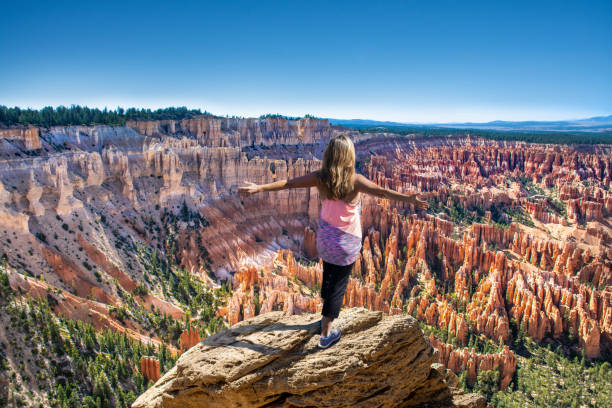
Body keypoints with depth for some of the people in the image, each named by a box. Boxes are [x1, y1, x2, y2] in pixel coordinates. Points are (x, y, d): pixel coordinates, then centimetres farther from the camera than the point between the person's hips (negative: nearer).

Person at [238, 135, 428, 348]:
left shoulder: (320, 177, -11)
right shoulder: (354, 180, -21)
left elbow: (288, 183, -9)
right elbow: (382, 192, -29)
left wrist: (259, 188, -3)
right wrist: (408, 198, -29)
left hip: (325, 238, 4)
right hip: (347, 242, -4)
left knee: (328, 275, 27)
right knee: (338, 284, 9)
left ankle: (327, 312, 51)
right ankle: (326, 333, 19)